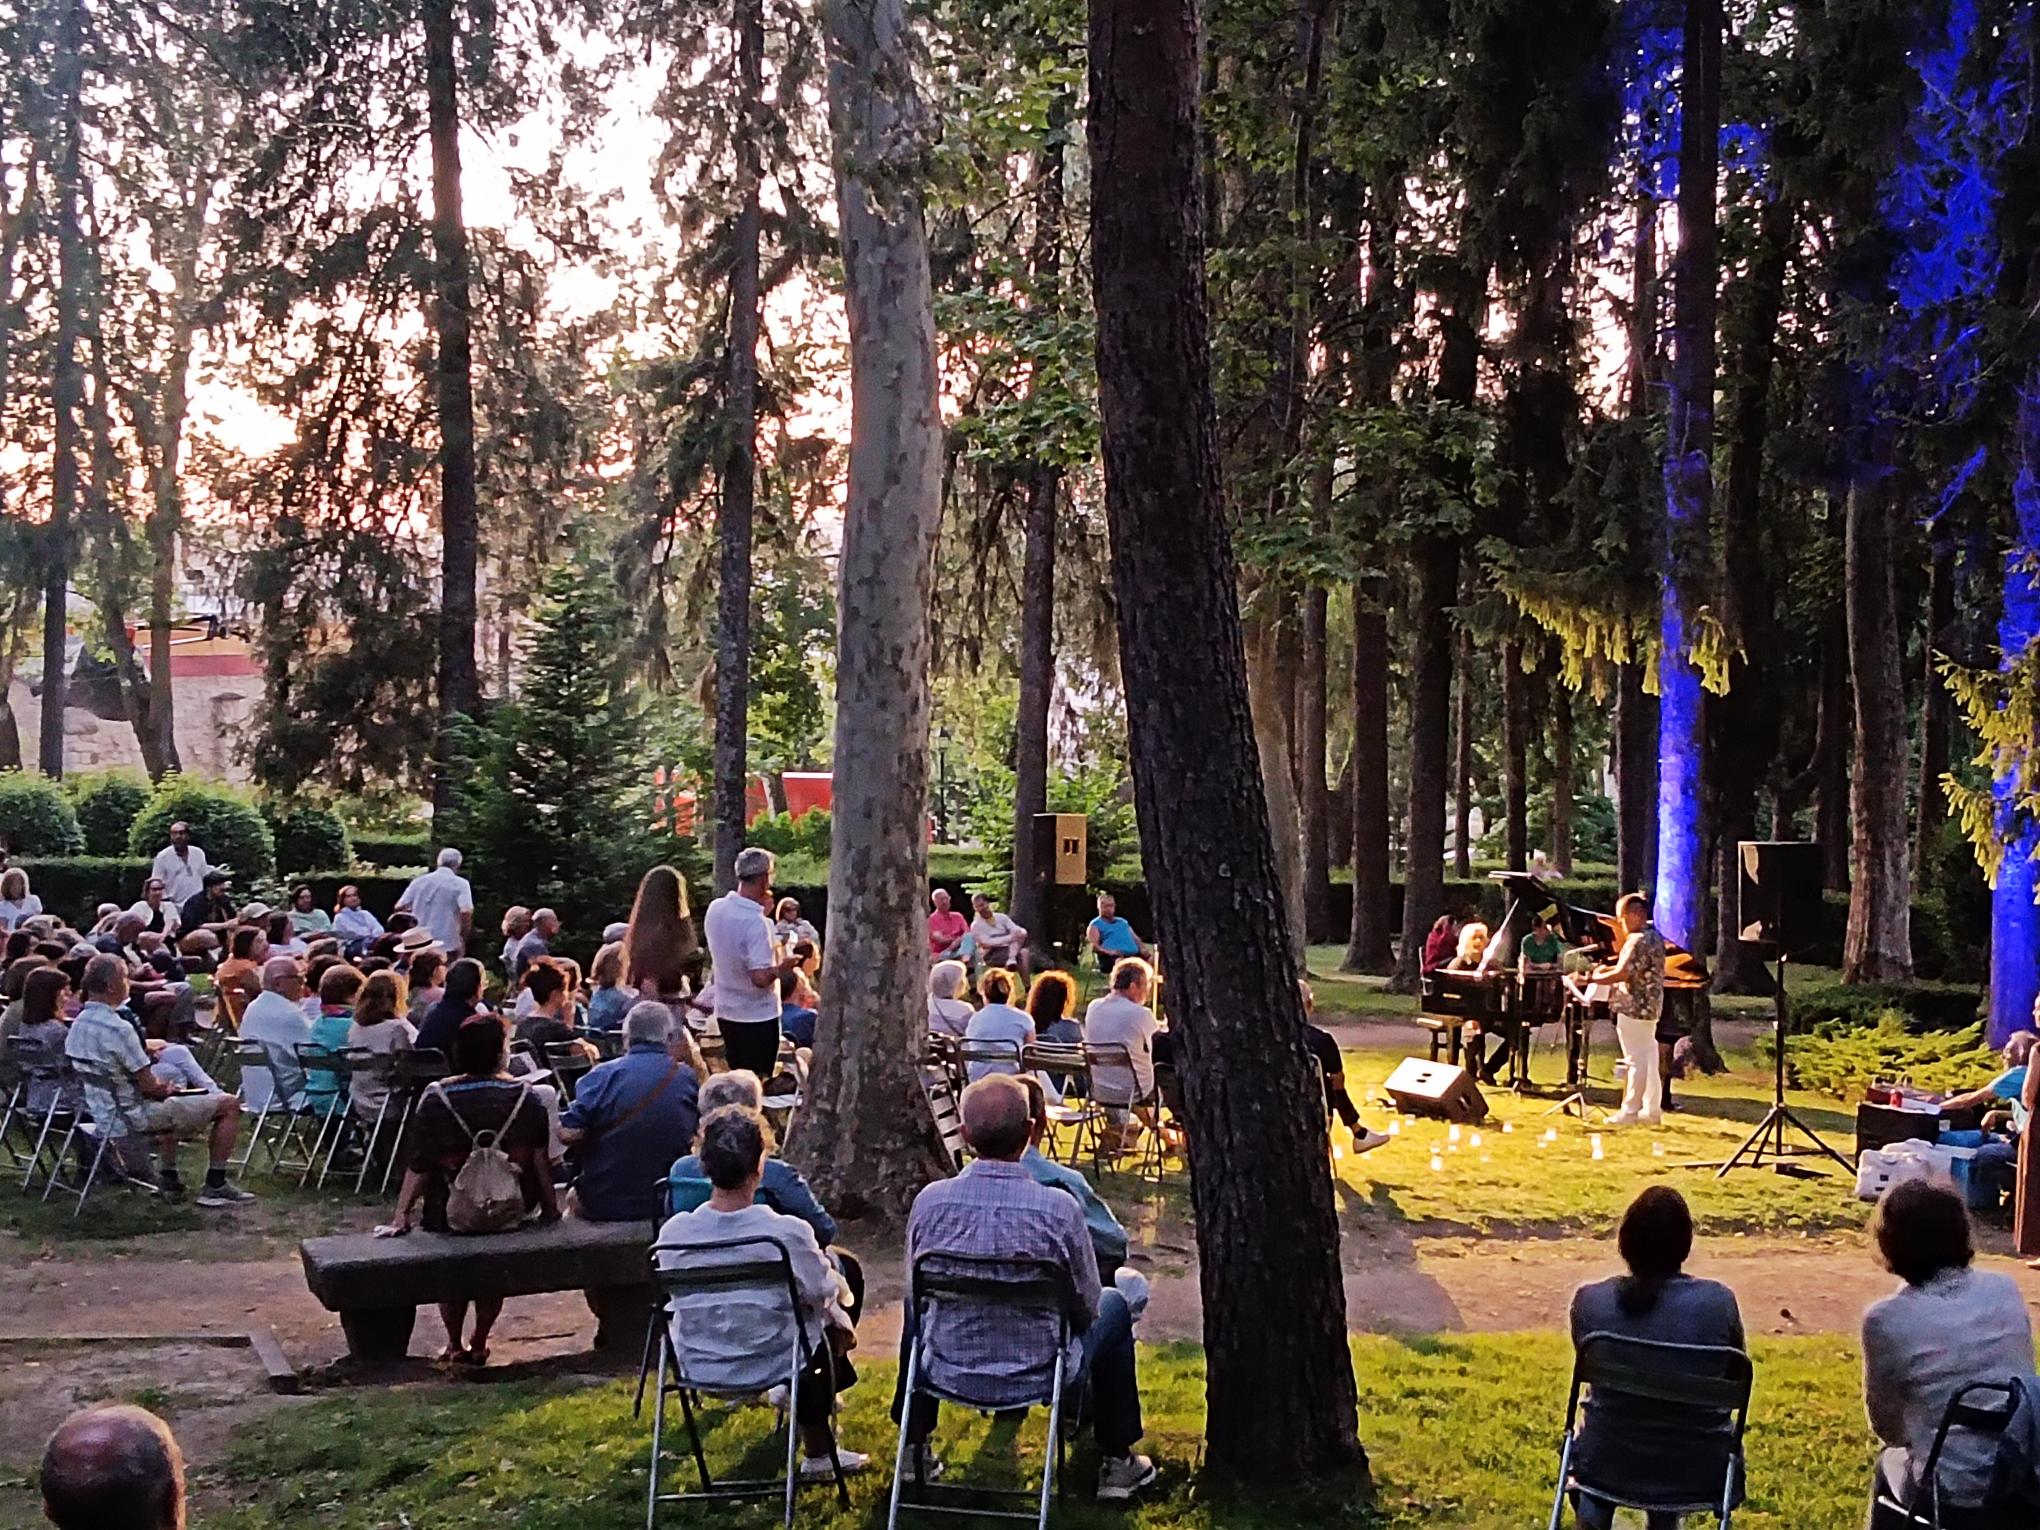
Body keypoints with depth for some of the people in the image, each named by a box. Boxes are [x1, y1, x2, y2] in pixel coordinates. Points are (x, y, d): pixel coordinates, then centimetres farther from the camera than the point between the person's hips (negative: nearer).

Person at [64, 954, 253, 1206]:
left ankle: (169, 1180, 36)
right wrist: (166, 1089, 1)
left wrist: (160, 1086, 11)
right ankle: (214, 1186, 5)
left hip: (99, 1110, 10)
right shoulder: (118, 1029, -25)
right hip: (131, 1115, -10)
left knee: (170, 1102, 39)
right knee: (228, 1105, -1)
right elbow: (149, 1087, -21)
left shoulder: (77, 1025, 3)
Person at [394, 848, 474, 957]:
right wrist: (463, 938, -6)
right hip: (447, 944, -4)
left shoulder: (419, 881, 9)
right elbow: (466, 911, -17)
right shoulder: (460, 884, -4)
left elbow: (399, 907, 6)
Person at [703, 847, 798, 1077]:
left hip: (726, 1012, 7)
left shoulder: (715, 909, -2)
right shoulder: (756, 923, -25)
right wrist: (782, 966, -8)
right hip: (757, 1016, -7)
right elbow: (761, 978, -27)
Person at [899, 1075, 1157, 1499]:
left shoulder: (930, 1200, -16)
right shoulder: (1059, 1208, -22)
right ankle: (1117, 1462, 32)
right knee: (1114, 1305, 26)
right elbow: (1087, 1308, -7)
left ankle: (914, 1447, 43)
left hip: (947, 1374, 2)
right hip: (1038, 1380, -2)